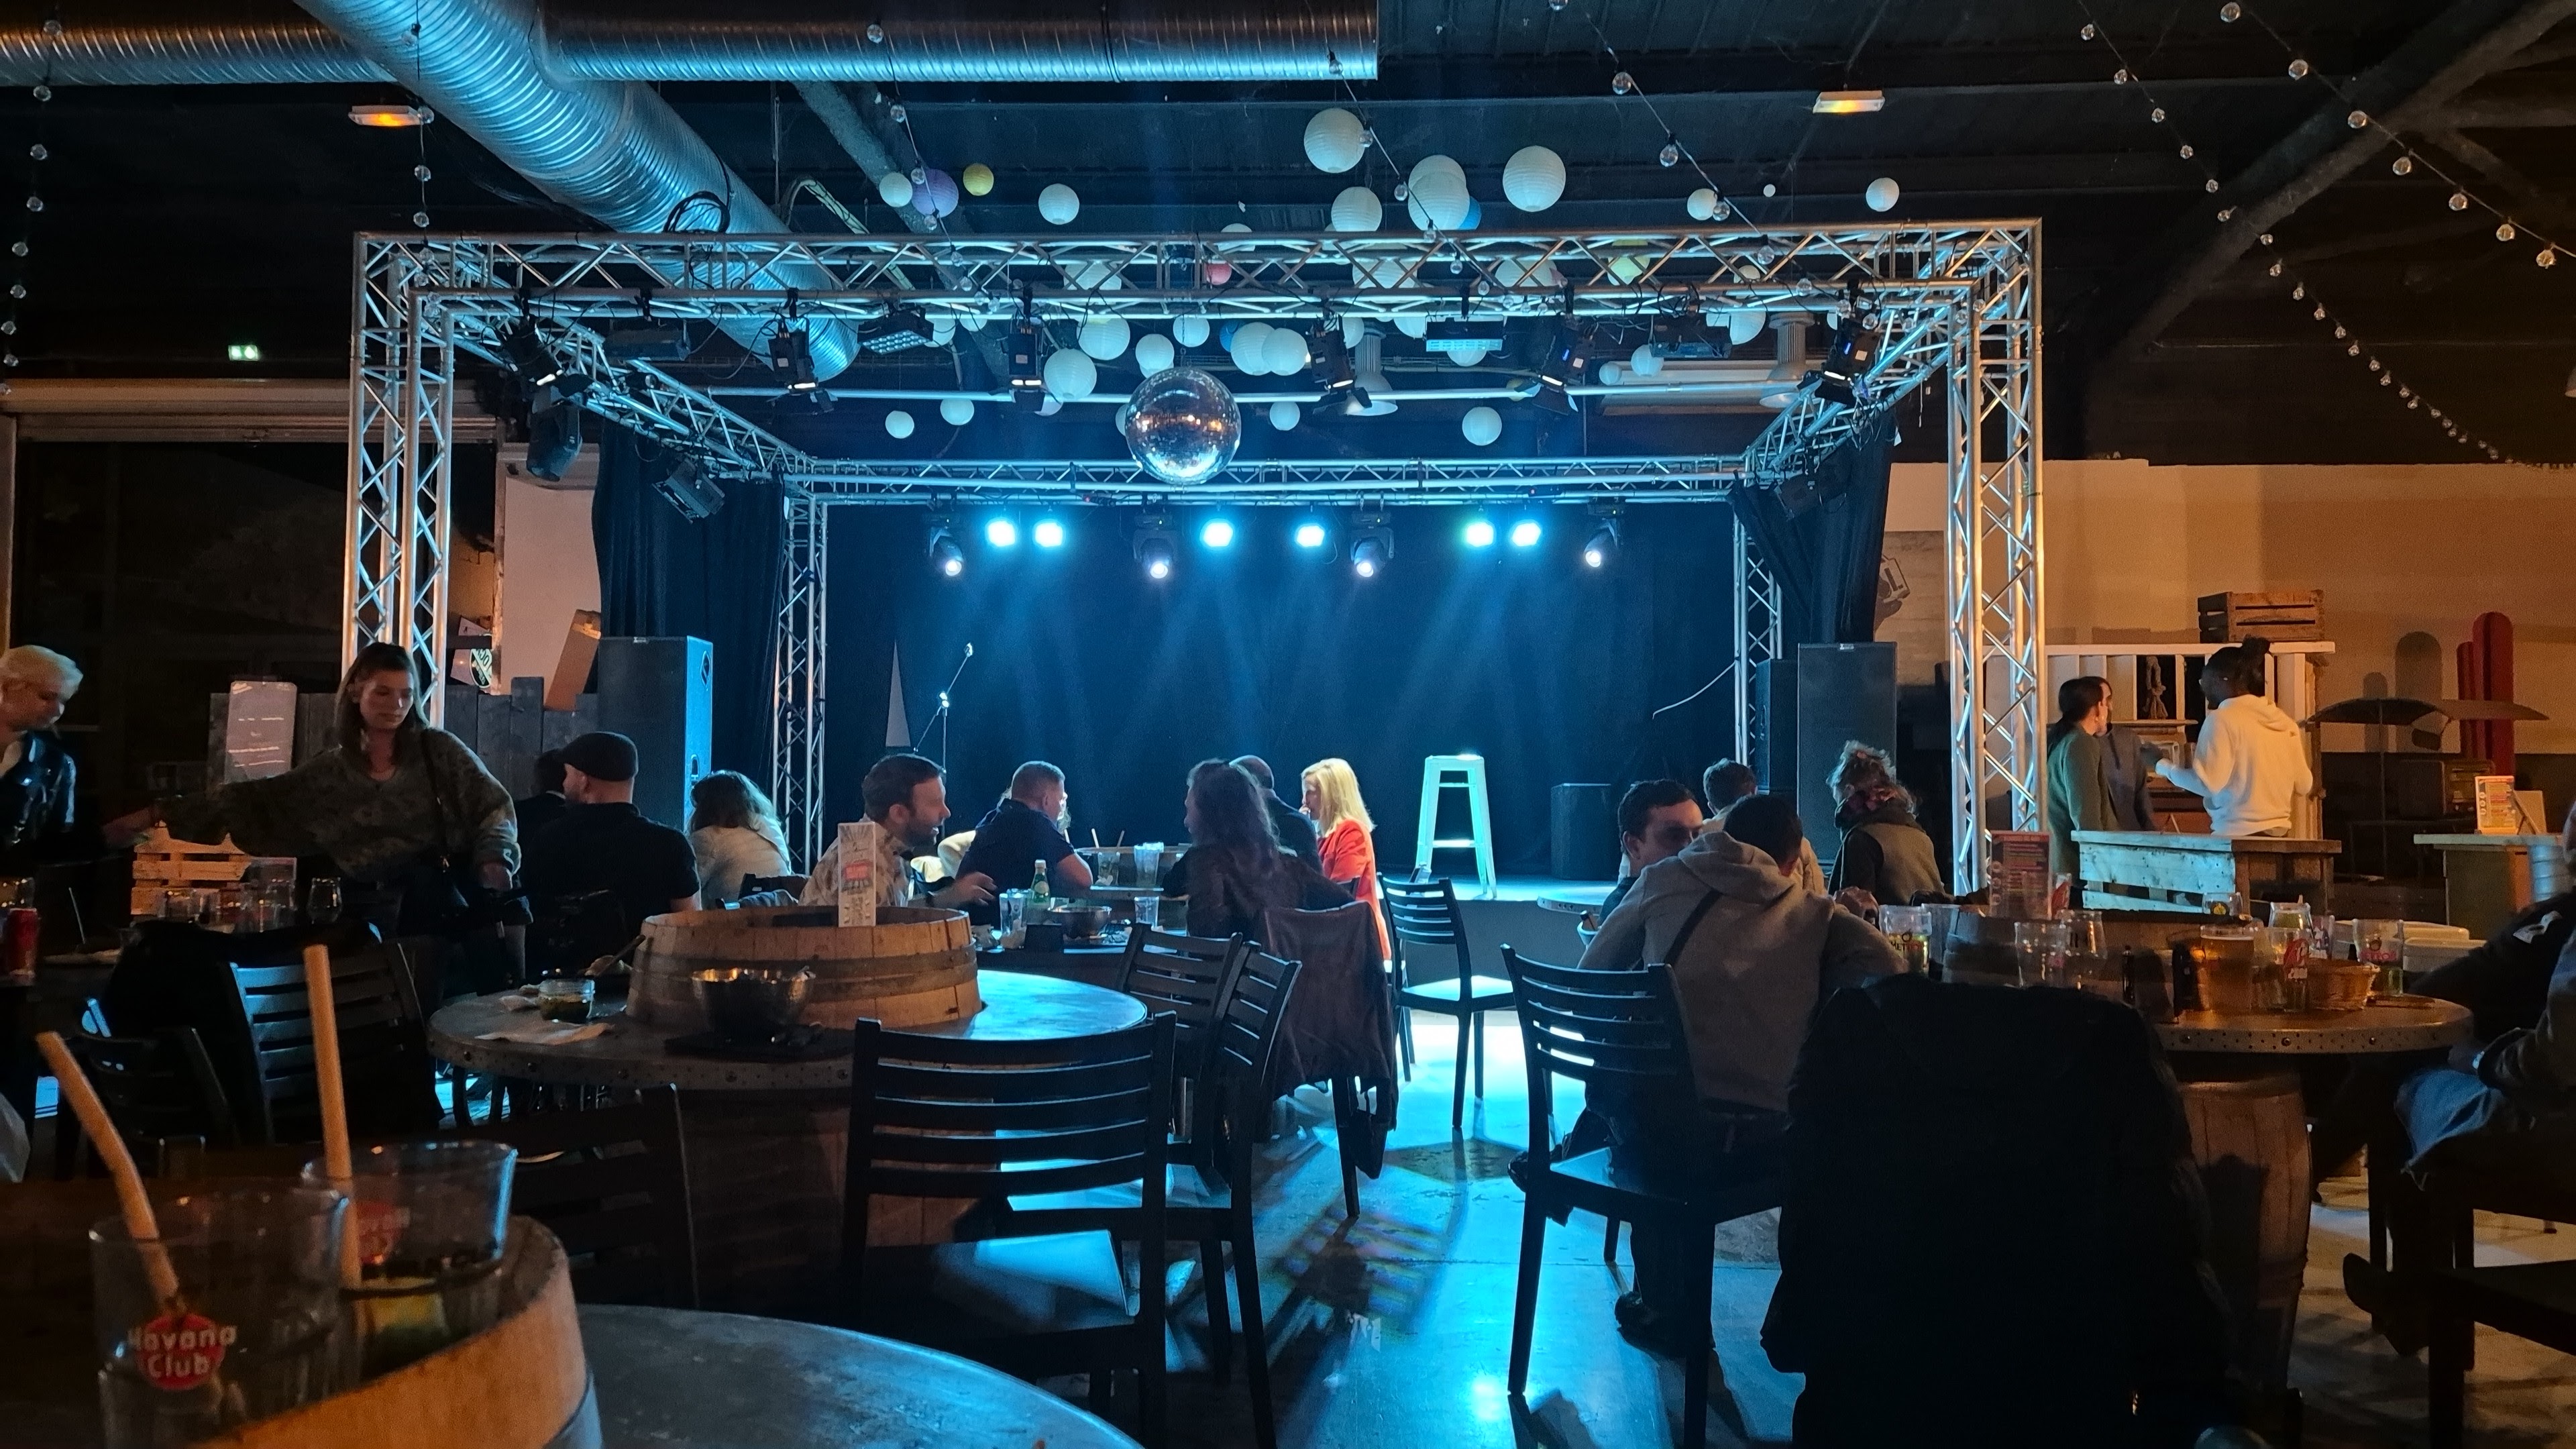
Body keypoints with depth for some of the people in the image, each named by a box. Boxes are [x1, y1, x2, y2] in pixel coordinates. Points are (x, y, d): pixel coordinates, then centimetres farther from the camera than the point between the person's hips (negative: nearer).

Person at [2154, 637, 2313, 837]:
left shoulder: (2223, 718, -9)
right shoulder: (2285, 722, 9)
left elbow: (2207, 783, -15)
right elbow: (2304, 785, 13)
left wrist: (2163, 766, -1)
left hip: (2237, 835, -7)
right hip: (2279, 833, 7)